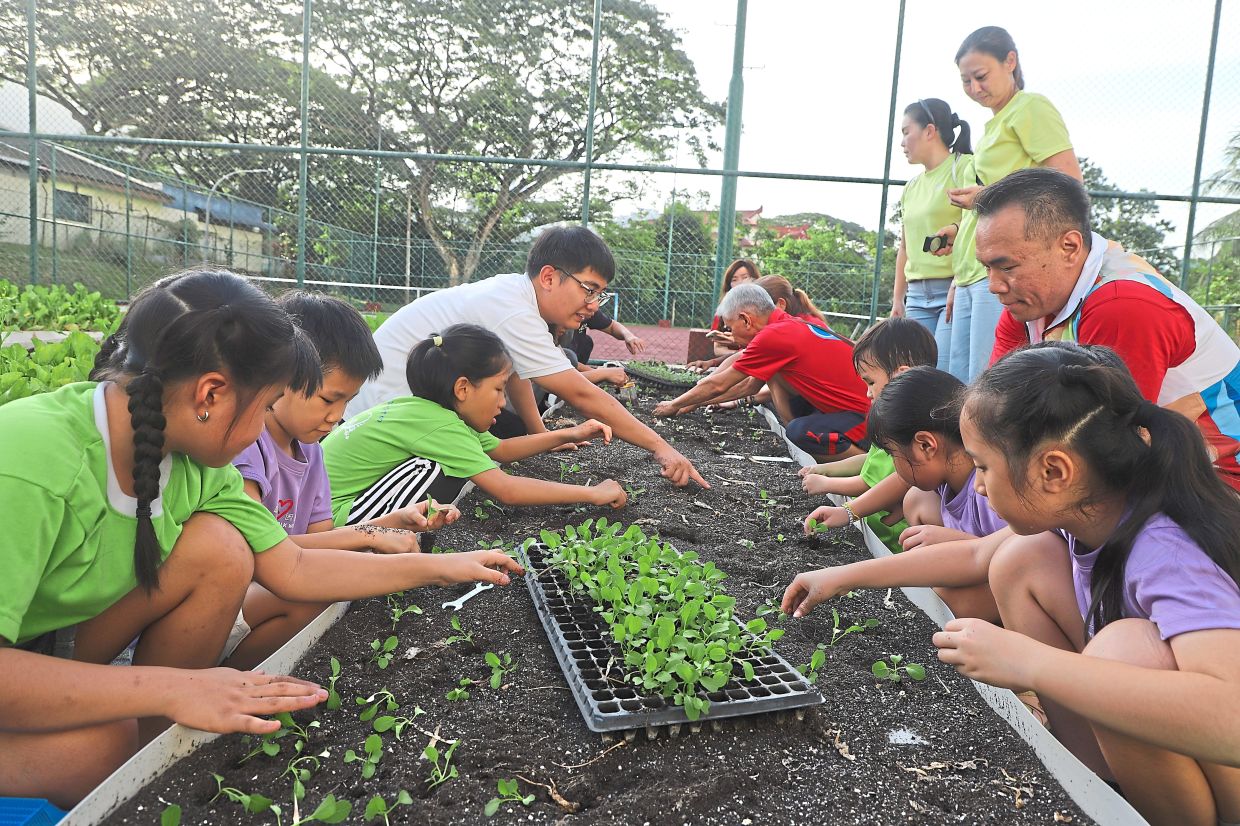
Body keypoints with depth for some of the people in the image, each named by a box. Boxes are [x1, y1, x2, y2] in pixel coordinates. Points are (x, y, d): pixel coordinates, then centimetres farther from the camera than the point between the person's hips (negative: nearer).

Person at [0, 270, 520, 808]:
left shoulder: (198, 463, -12)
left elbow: (293, 569, -7)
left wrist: (447, 566, -6)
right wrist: (170, 688, -39)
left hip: (62, 637, 7)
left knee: (220, 550, -16)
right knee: (100, 743, -34)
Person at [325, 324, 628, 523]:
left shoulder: (425, 409, 4)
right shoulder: (439, 424, -23)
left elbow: (500, 449, 16)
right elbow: (507, 490, -25)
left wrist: (567, 435, 9)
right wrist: (592, 493, -18)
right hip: (332, 518, -9)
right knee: (441, 469, -22)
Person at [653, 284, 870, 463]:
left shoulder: (773, 336, -18)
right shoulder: (792, 326, 11)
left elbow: (717, 385, -6)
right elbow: (751, 385, 22)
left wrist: (674, 405, 10)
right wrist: (696, 404, 25)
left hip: (865, 417, -9)